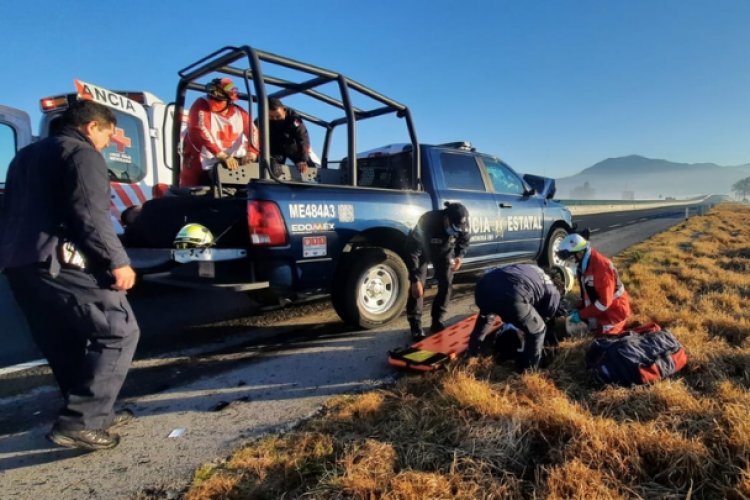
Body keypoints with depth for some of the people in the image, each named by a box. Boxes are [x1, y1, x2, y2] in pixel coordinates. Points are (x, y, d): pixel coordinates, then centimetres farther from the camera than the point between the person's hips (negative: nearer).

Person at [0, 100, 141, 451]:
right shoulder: (82, 153, -3)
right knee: (119, 332, -5)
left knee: (63, 344, 15)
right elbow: (90, 214, -16)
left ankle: (92, 413, 23)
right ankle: (78, 422, -8)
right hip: (60, 262, -10)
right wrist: (117, 261, -16)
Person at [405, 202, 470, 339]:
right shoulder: (427, 222, -42)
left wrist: (460, 256, -22)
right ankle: (416, 326, -3)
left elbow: (464, 240, -3)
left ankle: (437, 322, 13)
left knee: (446, 284, 0)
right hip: (423, 250, -4)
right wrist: (415, 279, -39)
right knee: (418, 287, -12)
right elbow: (412, 251, -37)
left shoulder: (461, 224, -28)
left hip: (444, 251, 4)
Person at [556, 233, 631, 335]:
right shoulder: (583, 266, 2)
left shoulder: (601, 266, -27)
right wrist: (578, 309, -4)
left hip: (615, 309, -9)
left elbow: (605, 301, -27)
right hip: (599, 307, 9)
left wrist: (581, 314, -24)